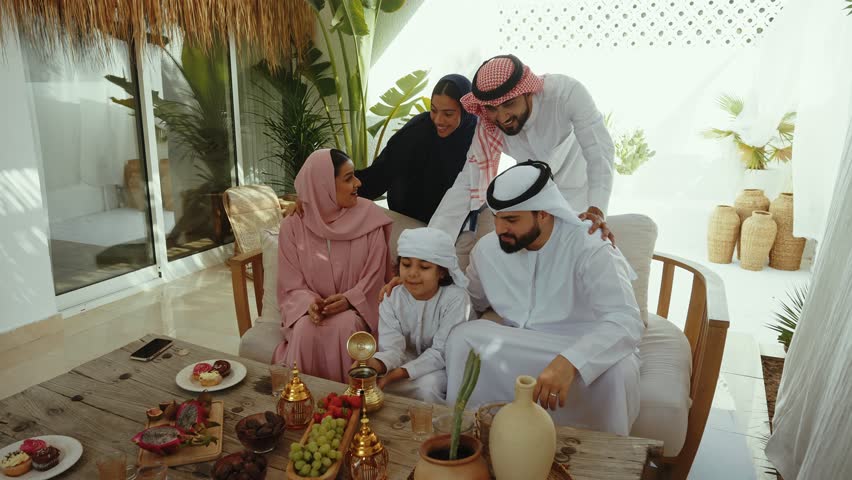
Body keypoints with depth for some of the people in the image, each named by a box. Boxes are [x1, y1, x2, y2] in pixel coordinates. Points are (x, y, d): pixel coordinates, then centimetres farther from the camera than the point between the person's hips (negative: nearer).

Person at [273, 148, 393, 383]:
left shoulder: (369, 217, -6)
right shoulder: (293, 225, -4)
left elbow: (374, 275, -5)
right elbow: (291, 284, -1)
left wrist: (349, 300, -21)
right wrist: (309, 302, -22)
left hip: (356, 308, 0)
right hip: (313, 307, 1)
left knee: (344, 326, -32)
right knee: (306, 328, -31)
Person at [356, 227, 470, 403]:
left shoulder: (455, 298, -20)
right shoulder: (392, 299, -9)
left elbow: (441, 351, -23)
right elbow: (392, 348, -19)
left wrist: (398, 374, -34)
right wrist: (375, 364, -45)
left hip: (442, 366, -3)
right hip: (408, 361, 4)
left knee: (428, 385, -32)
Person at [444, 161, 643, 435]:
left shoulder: (589, 248, -21)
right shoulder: (488, 248, -3)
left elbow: (626, 323, -33)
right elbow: (471, 301, 15)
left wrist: (568, 362, -50)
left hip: (586, 353, -3)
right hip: (518, 354, 4)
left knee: (618, 370, -35)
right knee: (463, 337, -21)